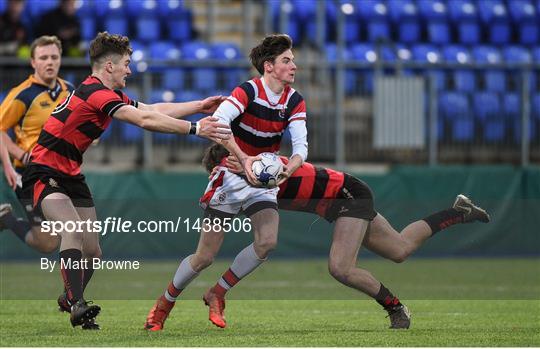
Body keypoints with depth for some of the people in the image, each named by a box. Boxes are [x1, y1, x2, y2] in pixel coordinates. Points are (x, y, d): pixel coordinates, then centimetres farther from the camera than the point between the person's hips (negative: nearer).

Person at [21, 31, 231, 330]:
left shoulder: (108, 95, 10)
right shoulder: (94, 93, -22)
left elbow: (155, 109, 18)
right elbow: (144, 120, -30)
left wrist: (201, 105, 17)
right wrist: (195, 129, -29)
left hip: (71, 176, 10)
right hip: (45, 174, -10)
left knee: (92, 251, 8)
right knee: (72, 229, -32)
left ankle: (70, 299, 31)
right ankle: (77, 306, -37)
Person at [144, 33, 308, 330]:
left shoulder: (294, 101, -4)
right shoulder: (248, 91, -20)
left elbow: (301, 144, -13)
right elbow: (218, 122, -36)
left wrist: (290, 167, -36)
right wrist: (244, 159, -46)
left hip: (264, 180, 5)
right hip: (231, 176, -5)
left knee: (267, 241, -18)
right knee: (205, 256, -5)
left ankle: (217, 294, 2)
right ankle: (164, 304, 18)